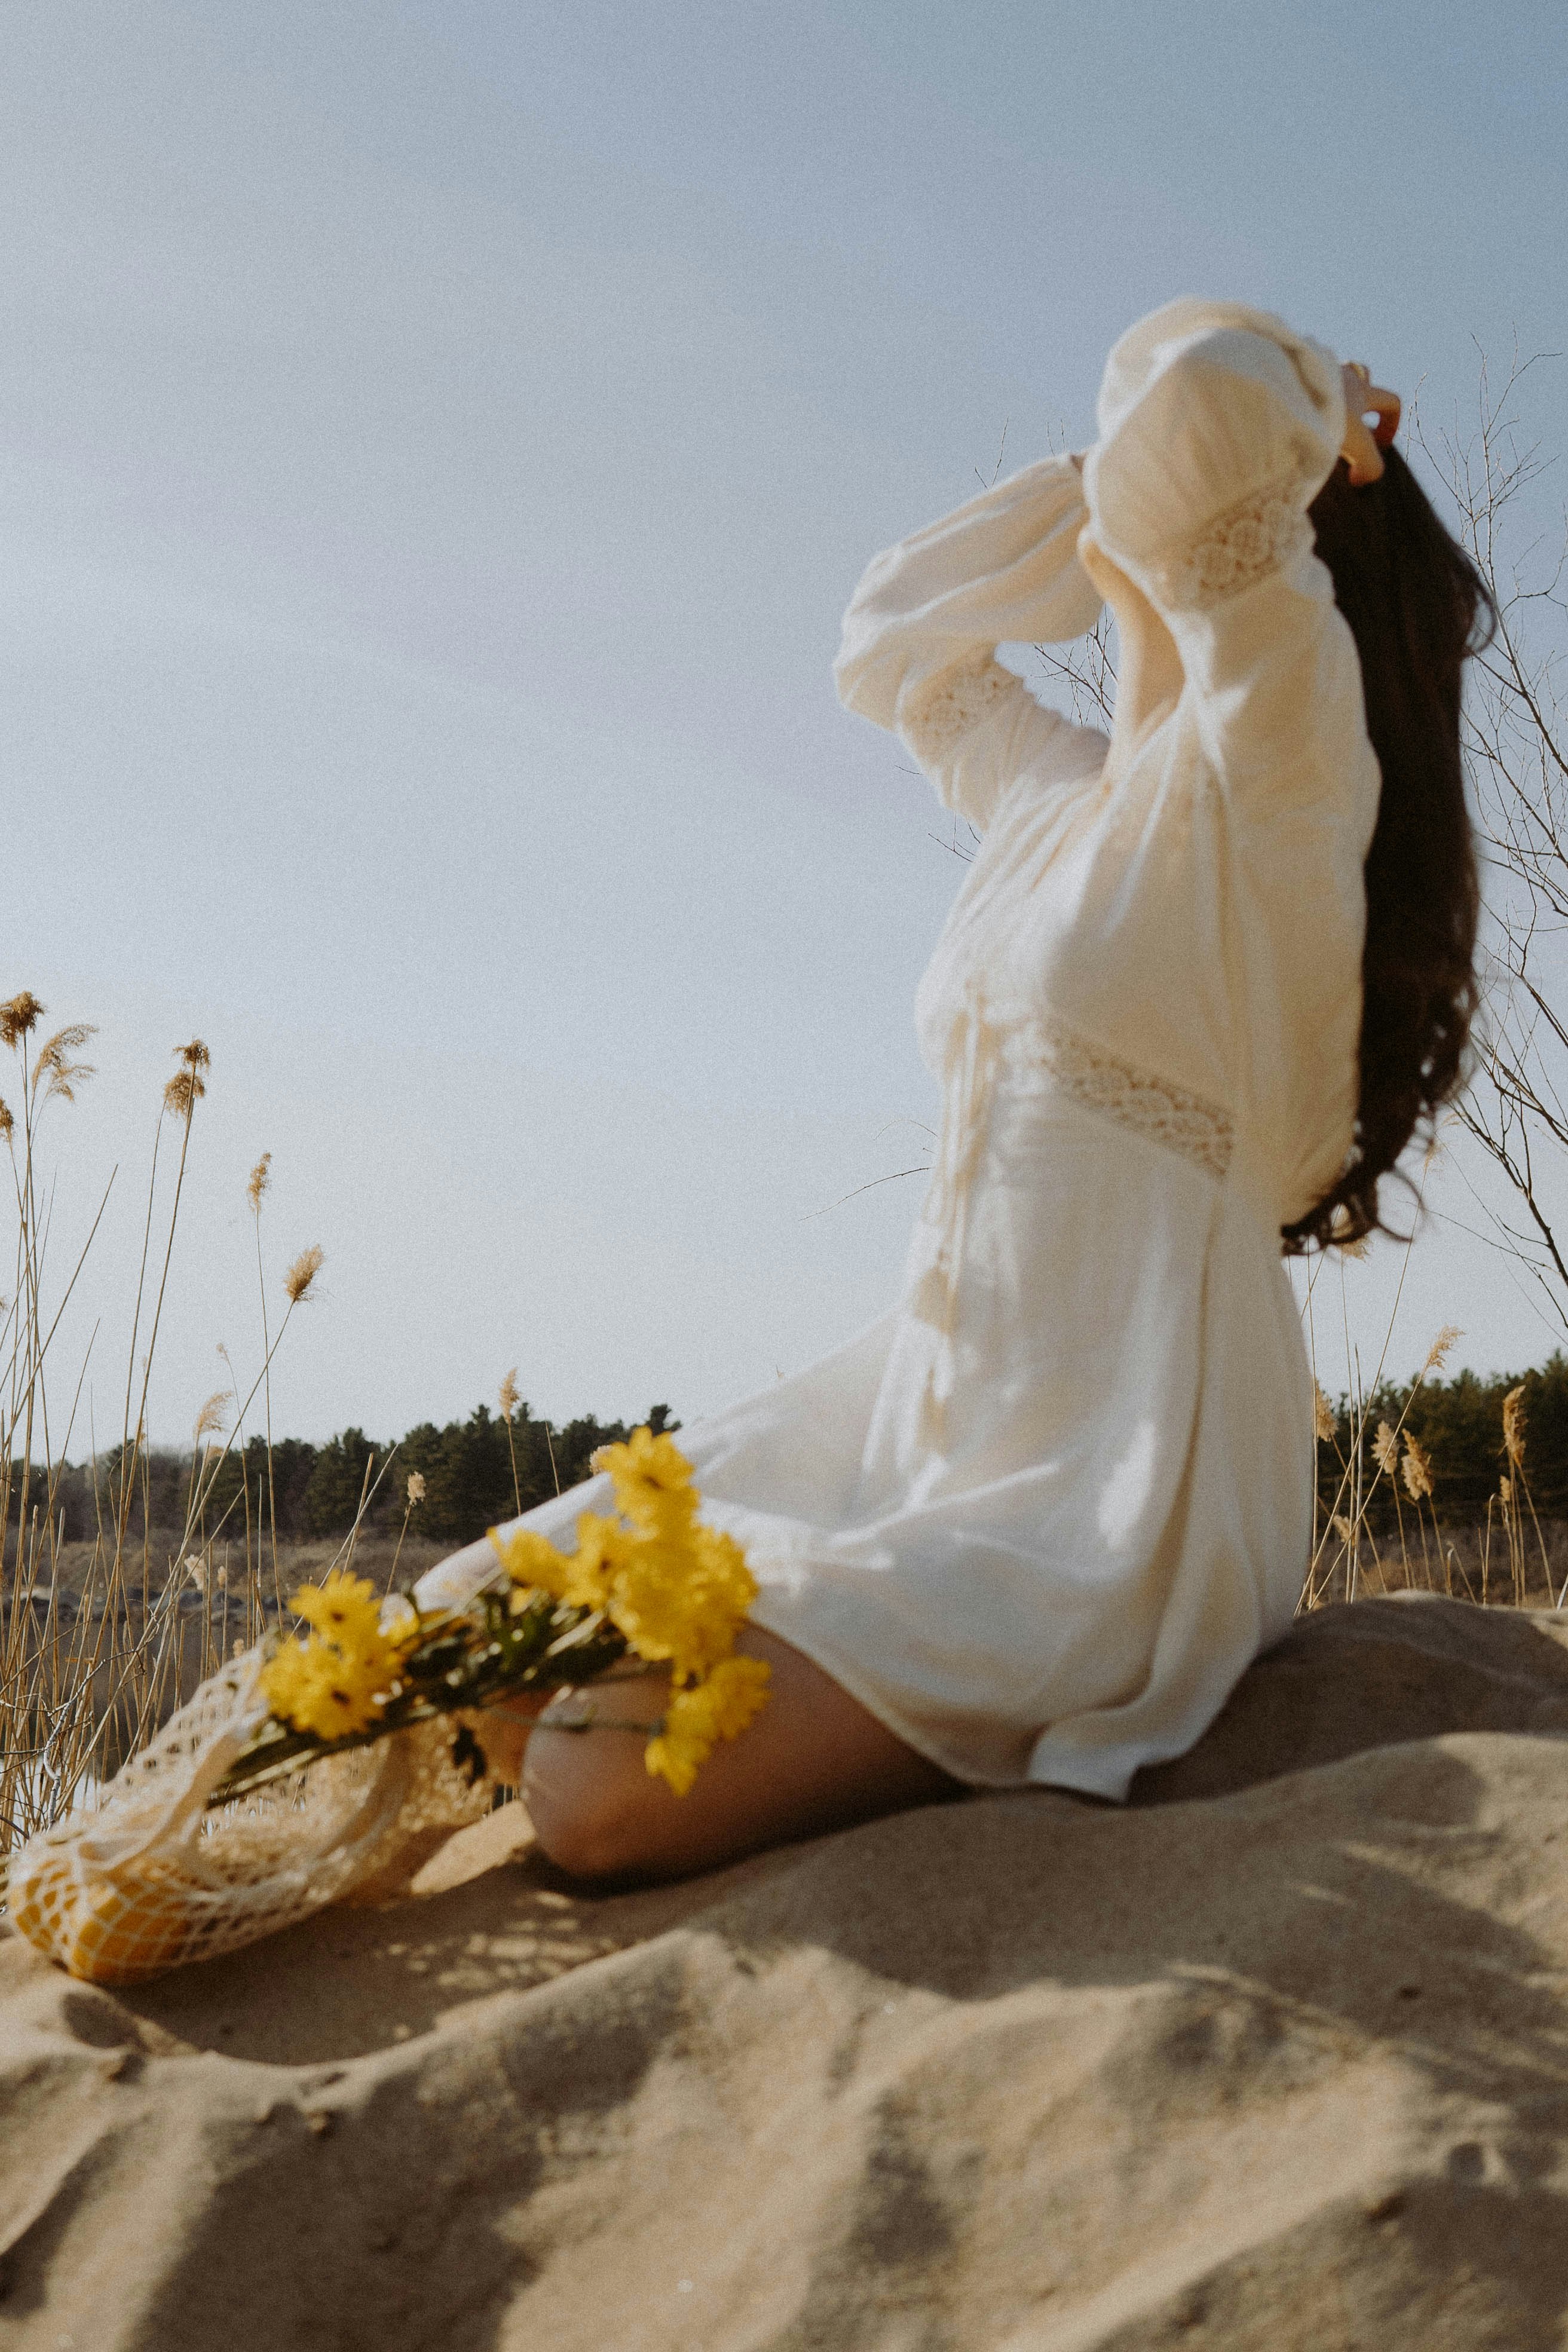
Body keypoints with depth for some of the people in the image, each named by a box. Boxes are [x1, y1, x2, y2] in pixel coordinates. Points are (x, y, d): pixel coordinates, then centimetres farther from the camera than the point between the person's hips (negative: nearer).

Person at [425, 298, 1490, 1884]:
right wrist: (1098, 474, 26)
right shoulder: (1072, 798, 18)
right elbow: (891, 644, 37)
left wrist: (1307, 410, 0)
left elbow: (1209, 392, -24)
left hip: (1116, 1472, -8)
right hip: (923, 1405, 8)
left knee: (602, 1789, -25)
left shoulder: (1282, 747, -7)